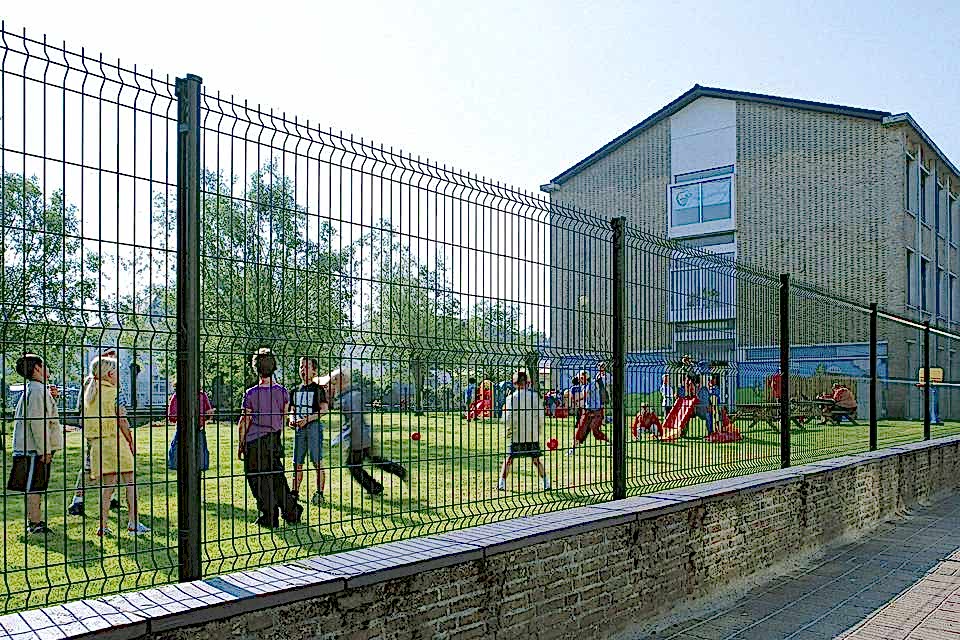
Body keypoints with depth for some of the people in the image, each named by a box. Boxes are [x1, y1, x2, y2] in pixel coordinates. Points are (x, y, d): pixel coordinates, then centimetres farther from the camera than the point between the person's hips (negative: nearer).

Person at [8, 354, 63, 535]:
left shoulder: (40, 389, 14)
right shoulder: (37, 390, -16)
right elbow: (36, 421, -22)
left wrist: (51, 397, 10)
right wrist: (44, 450, -21)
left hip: (33, 449, 10)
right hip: (36, 449, -10)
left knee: (35, 486, 16)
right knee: (33, 486, -3)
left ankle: (34, 521, 24)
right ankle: (36, 524, 2)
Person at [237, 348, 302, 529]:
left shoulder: (251, 394, -12)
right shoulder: (282, 391, -2)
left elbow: (245, 421, -7)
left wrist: (241, 444, 3)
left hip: (255, 442, -4)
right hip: (275, 441, 4)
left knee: (259, 480, 6)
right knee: (277, 476, 16)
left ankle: (270, 517, 9)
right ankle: (291, 512, 17)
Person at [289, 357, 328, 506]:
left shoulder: (318, 389, -2)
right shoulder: (295, 390, 15)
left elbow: (324, 409, -8)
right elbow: (292, 410, 20)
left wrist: (307, 419, -17)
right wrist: (292, 420, -2)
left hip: (314, 426, -5)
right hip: (299, 428, 5)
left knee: (317, 462, -4)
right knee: (297, 462, 7)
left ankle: (319, 493, 1)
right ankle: (295, 492, 15)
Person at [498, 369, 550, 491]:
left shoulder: (511, 398, -6)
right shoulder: (535, 396, -3)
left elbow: (508, 419, -11)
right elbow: (541, 416, -3)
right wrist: (538, 429, 11)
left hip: (517, 435, -1)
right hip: (533, 435, 1)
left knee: (509, 459, 11)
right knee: (536, 459, 15)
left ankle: (502, 483, 5)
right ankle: (546, 482, 13)